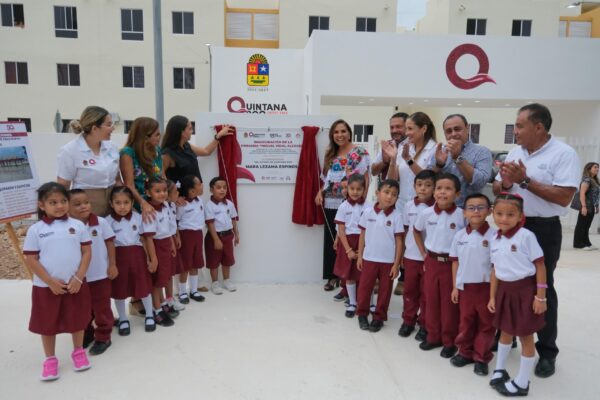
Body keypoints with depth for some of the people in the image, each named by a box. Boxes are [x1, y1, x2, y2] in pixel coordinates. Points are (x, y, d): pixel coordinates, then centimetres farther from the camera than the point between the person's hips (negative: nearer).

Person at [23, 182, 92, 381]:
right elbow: (31, 259, -6)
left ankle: (78, 351, 35)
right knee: (47, 323, 12)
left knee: (77, 320, 14)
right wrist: (50, 281, -12)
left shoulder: (77, 225, -3)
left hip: (75, 284, 1)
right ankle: (50, 359, 31)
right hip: (46, 286, 0)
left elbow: (87, 252, -2)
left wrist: (78, 278, -11)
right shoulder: (35, 230, -6)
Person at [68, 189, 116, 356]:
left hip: (101, 274, -1)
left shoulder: (101, 222, -10)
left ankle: (103, 337, 23)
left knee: (101, 307, 9)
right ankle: (86, 334, 38)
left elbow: (110, 243, -3)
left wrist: (112, 265, -6)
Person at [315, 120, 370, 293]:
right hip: (330, 205, 6)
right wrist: (320, 192, 3)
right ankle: (333, 276, 24)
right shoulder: (331, 155, 15)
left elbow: (365, 180, -9)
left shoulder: (360, 153, -4)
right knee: (331, 241, 11)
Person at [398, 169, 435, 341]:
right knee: (409, 290, 13)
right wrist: (401, 253, 10)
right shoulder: (409, 206, 1)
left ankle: (424, 325, 23)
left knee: (426, 292, 8)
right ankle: (408, 320, 28)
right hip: (410, 256, 3)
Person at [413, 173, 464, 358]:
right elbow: (416, 231, 14)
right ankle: (433, 336, 28)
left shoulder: (462, 215, -13)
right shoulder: (426, 214, -4)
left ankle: (450, 341, 20)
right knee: (431, 300, 12)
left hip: (452, 262, -3)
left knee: (449, 302, 6)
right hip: (432, 261, 3)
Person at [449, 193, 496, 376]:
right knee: (465, 322, 15)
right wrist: (455, 287, 7)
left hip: (487, 287, -3)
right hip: (465, 287, 3)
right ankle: (465, 352, 31)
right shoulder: (459, 236, 0)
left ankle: (481, 358, 24)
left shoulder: (494, 236, -11)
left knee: (486, 324, 10)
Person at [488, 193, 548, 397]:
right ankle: (500, 370, 42)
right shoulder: (495, 240, 2)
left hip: (525, 290, -6)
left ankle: (521, 383, 24)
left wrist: (540, 297, -13)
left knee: (525, 336, 9)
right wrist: (492, 296, 10)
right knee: (506, 332, 22)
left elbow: (540, 266, -12)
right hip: (505, 290, 6)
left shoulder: (526, 236, -15)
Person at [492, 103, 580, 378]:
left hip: (543, 230, -6)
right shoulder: (514, 153, 9)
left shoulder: (564, 154, -11)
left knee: (542, 289, 4)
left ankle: (547, 351, 20)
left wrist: (525, 181, -20)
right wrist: (505, 184, -11)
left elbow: (564, 197, -19)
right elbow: (496, 190, 12)